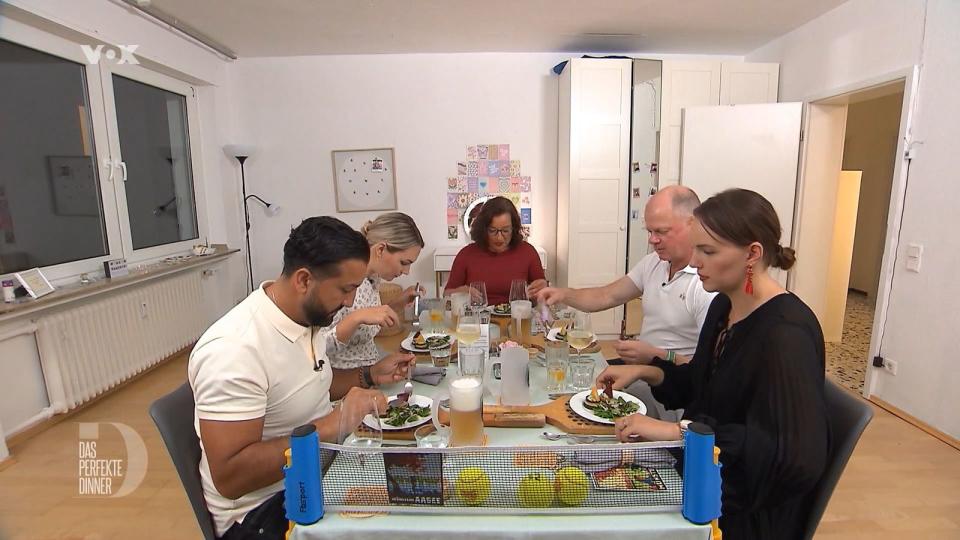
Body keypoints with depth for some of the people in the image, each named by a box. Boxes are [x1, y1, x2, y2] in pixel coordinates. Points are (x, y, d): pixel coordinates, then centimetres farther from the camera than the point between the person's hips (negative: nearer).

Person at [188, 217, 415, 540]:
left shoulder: (305, 316, -2)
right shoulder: (235, 349, -27)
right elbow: (229, 477, -27)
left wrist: (369, 376, 1)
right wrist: (329, 426, -32)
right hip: (261, 510, -7)